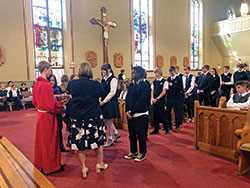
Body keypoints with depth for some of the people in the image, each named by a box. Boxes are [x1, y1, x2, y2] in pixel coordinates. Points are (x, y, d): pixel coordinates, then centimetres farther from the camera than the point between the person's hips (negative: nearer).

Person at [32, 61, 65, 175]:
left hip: (41, 114, 9)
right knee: (50, 141, 5)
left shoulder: (36, 83, 6)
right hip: (48, 117, -9)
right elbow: (50, 104, -23)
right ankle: (50, 166, 19)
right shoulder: (46, 85, -22)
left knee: (42, 140, 20)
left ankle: (41, 163, 36)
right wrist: (61, 104, -10)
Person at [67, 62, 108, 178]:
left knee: (79, 142, 12)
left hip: (77, 118, 1)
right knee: (97, 140, 15)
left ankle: (83, 168, 21)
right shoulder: (96, 84, -11)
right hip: (94, 117, -1)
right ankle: (100, 164, 29)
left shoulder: (73, 83, -8)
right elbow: (102, 94, 8)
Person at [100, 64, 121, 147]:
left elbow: (112, 92, -16)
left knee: (108, 121, 1)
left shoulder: (113, 79, -11)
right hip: (104, 102, 8)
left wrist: (104, 101, -15)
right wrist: (100, 100, 1)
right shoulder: (103, 79, 12)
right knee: (105, 121, 14)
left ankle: (109, 140, 17)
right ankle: (116, 133, 33)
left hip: (111, 103, -8)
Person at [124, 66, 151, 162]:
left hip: (140, 114, -7)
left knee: (140, 134, 4)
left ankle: (143, 153, 20)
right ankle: (133, 152, 29)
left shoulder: (144, 85, -11)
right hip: (130, 114, 7)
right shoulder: (131, 84, 11)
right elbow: (127, 98, 11)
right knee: (131, 134, 13)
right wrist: (127, 111, -2)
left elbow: (141, 101, -16)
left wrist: (132, 112, -16)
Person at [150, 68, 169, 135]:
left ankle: (166, 129, 16)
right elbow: (152, 91, 11)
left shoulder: (164, 81, -5)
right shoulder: (154, 82, 11)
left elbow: (163, 92, -9)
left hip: (161, 100, -5)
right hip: (154, 101, 5)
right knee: (155, 116, 8)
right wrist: (152, 98, -5)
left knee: (162, 115, -1)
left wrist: (157, 99, -13)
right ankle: (156, 130, 19)